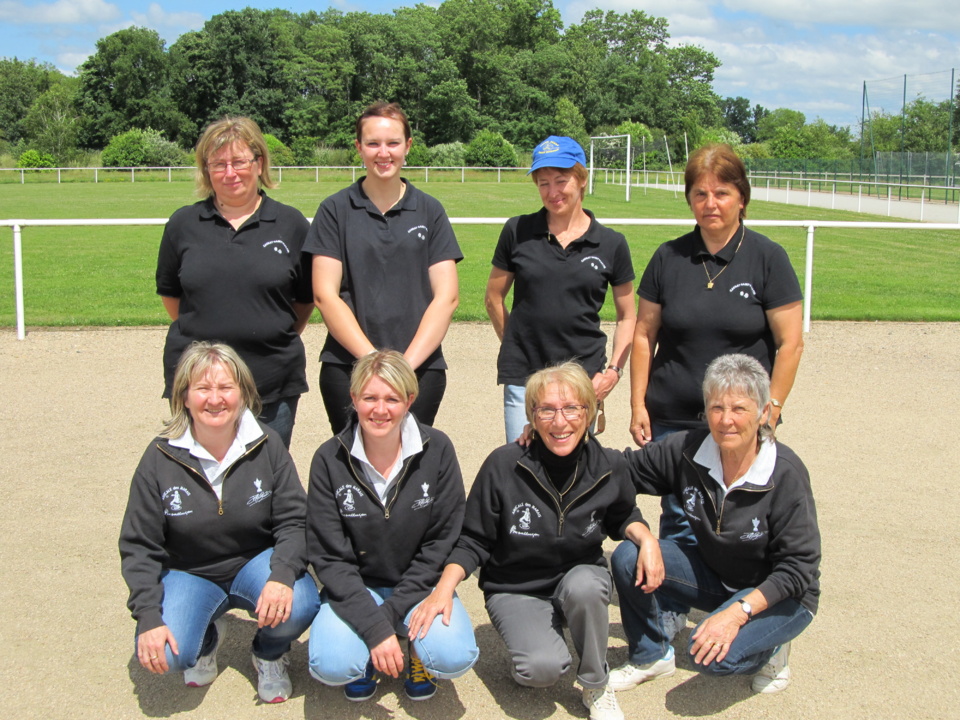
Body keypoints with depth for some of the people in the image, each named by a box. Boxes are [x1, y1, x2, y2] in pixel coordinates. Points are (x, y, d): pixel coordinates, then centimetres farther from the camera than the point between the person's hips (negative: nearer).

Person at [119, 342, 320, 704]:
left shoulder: (266, 446, -10)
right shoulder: (161, 458, -11)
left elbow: (294, 521, -10)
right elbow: (139, 546, -7)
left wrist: (282, 575, -31)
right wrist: (148, 617, -20)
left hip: (255, 564, 0)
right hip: (188, 572, 0)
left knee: (299, 606, -31)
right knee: (166, 656, -26)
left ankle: (269, 655, 7)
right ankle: (207, 638, 13)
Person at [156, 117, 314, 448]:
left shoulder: (292, 224, 2)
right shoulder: (183, 224, 5)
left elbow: (307, 298, 10)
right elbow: (169, 293, 15)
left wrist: (279, 339, 7)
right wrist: (203, 333, 10)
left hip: (273, 386, -1)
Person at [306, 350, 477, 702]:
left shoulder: (437, 450, -10)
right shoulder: (329, 460, -10)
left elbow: (442, 545, -8)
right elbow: (329, 557, -10)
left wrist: (390, 613, -16)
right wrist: (374, 627, -22)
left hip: (418, 585, 0)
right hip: (355, 589, 0)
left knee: (453, 657, -27)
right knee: (331, 666, -27)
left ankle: (418, 651, 8)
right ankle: (364, 651, 9)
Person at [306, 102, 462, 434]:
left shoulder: (429, 211, 9)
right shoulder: (336, 210, 5)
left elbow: (447, 295, 3)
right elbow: (325, 294, -1)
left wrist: (407, 362, -9)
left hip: (421, 367, 1)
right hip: (347, 367, -1)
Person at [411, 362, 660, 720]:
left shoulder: (608, 467, -10)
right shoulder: (503, 466, -18)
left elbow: (621, 517, 13)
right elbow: (473, 540, -8)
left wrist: (645, 538, -9)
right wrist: (444, 589, -23)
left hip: (581, 575, 3)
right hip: (516, 590, -2)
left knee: (583, 586, -35)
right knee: (542, 669, -31)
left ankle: (596, 686, -8)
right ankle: (528, 639, 9)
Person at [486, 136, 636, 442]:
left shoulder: (611, 244, 3)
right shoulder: (517, 231, 3)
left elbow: (628, 317, 11)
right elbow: (494, 299, 13)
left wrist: (614, 370, -1)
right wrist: (520, 346, 10)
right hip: (523, 377, 0)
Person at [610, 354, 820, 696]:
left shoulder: (786, 475, -25)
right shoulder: (688, 450, -13)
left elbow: (798, 568, -21)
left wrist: (738, 612, -32)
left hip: (778, 595, -5)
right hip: (714, 576, 5)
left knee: (714, 656, -32)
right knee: (628, 557, -16)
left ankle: (769, 647, 4)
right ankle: (651, 656, 7)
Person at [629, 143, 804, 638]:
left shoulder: (767, 258, -2)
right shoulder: (669, 258, 5)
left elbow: (790, 342, -2)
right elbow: (644, 334, 9)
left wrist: (770, 412, -6)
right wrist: (638, 404, 4)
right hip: (673, 420, 2)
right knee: (678, 522, 7)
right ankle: (670, 616, 22)